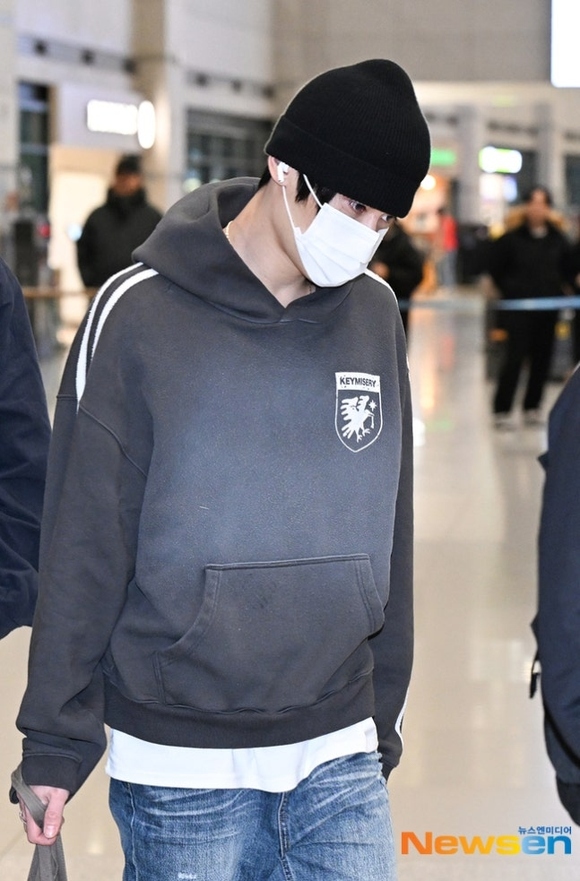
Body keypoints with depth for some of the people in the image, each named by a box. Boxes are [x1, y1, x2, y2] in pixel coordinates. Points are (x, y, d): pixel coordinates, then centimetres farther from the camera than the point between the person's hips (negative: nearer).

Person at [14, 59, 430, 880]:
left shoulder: (375, 314, 5)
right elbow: (82, 543, -7)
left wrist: (382, 715, 15)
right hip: (182, 763, -4)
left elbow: (386, 532, 12)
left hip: (341, 755, 4)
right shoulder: (139, 316, -9)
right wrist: (57, 742, -6)